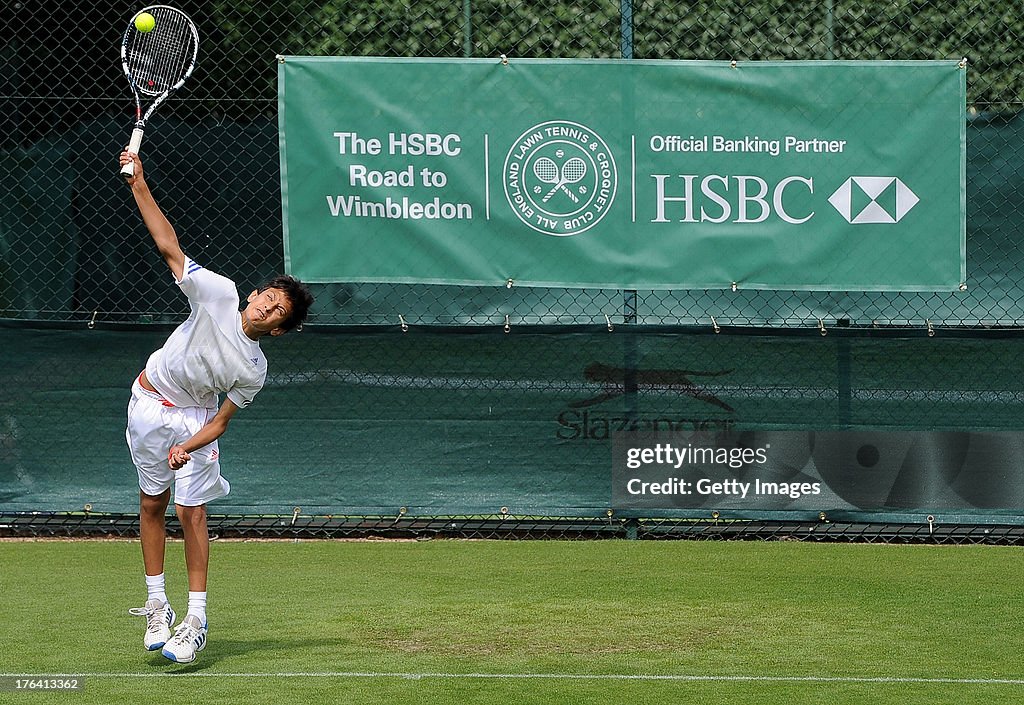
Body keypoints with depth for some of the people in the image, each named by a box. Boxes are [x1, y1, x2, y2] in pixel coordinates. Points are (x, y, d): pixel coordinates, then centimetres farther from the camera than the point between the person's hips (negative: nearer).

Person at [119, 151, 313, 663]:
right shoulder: (219, 294, -18)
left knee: (192, 511, -8)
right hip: (148, 404, 1)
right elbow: (170, 248, -17)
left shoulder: (253, 370, -17)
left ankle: (196, 620, -5)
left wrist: (189, 447, -27)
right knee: (152, 505, 8)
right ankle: (157, 606, 20)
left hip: (194, 418, -1)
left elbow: (222, 419, -10)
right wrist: (139, 186, -23)